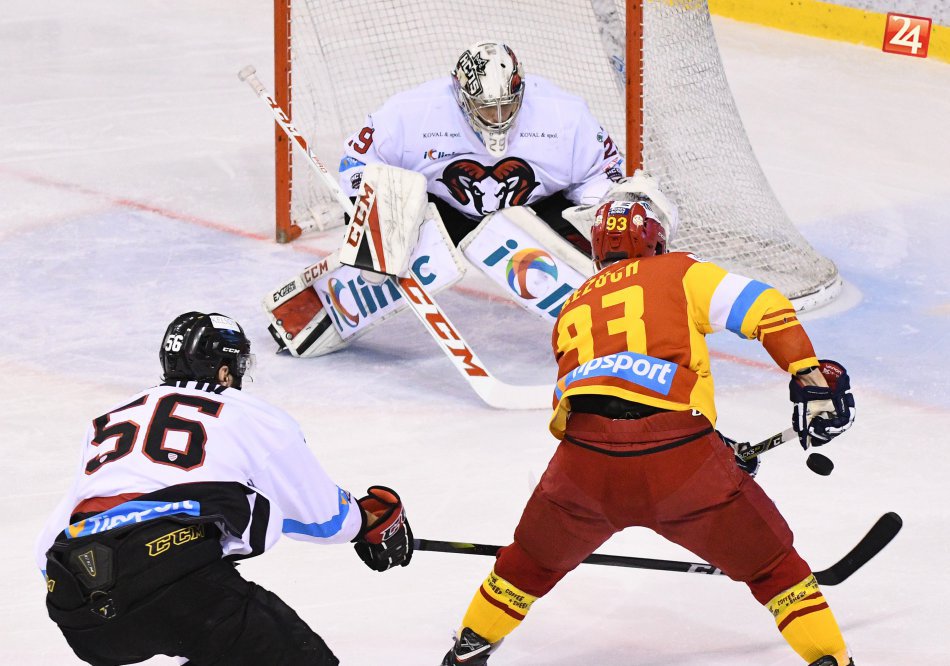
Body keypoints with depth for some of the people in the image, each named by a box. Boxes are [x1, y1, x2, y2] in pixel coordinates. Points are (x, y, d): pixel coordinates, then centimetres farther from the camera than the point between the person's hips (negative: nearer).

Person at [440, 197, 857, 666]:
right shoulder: (681, 273, 18)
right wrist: (809, 374, 3)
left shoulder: (572, 310, 31)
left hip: (585, 457, 3)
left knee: (536, 557, 30)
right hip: (677, 451, -3)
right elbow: (762, 306, 3)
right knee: (769, 562, 13)